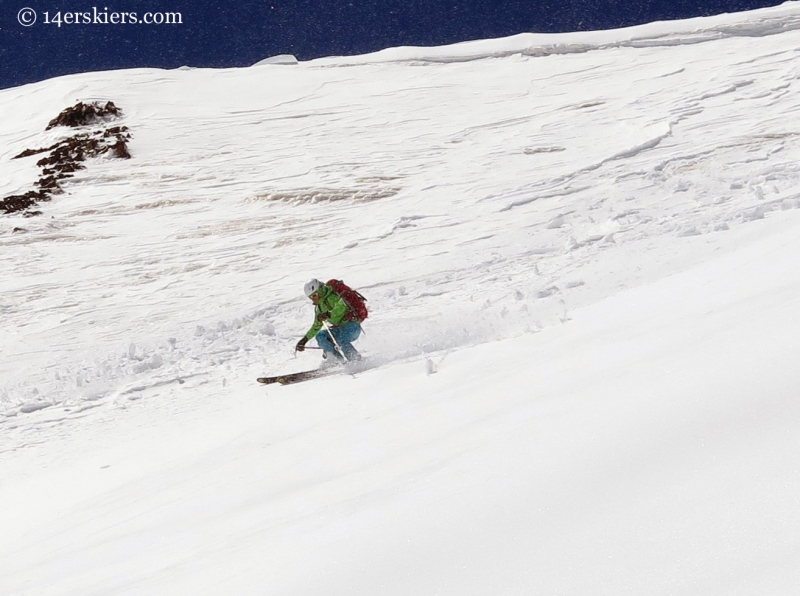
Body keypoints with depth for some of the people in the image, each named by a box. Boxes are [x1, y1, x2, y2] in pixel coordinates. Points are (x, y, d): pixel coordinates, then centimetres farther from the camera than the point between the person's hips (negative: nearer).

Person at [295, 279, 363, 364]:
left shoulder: (331, 297, -17)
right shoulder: (319, 307, 10)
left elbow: (342, 306, -38)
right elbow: (316, 326, 21)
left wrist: (328, 314, -45)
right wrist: (305, 339, 17)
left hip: (352, 325, -8)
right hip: (340, 328, 8)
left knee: (340, 339, -34)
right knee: (320, 336, -10)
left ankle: (356, 359, -16)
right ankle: (337, 358, -7)